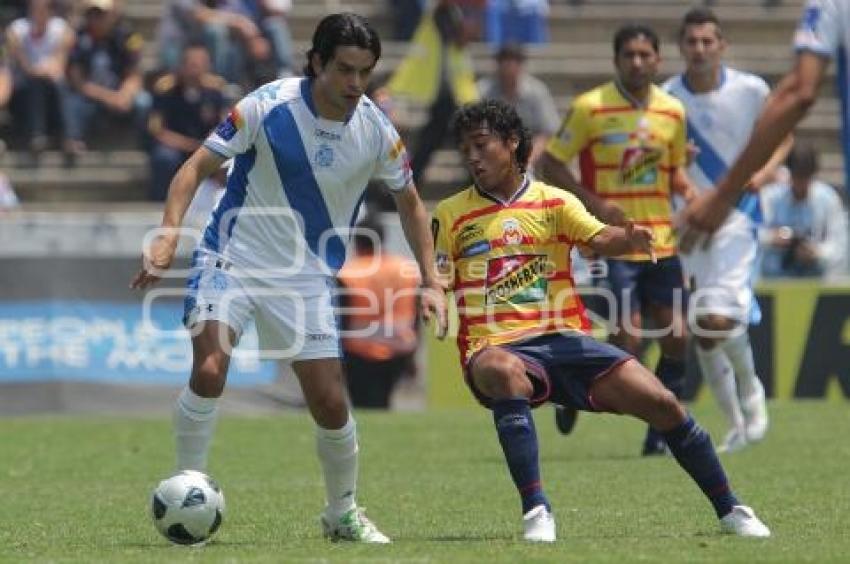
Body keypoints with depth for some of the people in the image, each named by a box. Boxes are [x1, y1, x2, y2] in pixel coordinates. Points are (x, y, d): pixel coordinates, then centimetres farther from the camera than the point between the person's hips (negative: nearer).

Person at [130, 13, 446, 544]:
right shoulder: (269, 106, -16)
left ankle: (343, 513, 23)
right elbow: (197, 167, -11)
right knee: (209, 371, -23)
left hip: (308, 277, 2)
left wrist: (431, 281, 1)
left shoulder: (376, 131, -7)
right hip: (232, 258, -2)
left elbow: (410, 203, 9)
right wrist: (168, 236, -25)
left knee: (331, 403, -2)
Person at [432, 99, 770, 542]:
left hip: (563, 339, 2)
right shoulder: (451, 214, 10)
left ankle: (730, 510, 9)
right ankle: (535, 510, -40)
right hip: (496, 348, -2)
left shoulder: (553, 202, 10)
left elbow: (599, 238, -6)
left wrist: (630, 239, -29)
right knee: (504, 372, -40)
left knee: (661, 403, -10)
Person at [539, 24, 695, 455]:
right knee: (627, 340, -13)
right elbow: (550, 164, -4)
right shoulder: (590, 108, -7)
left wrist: (688, 192, -2)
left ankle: (660, 435, 12)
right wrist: (595, 203, -15)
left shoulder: (673, 111, 8)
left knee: (676, 338, -1)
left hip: (661, 241, 5)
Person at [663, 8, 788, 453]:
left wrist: (765, 170, -10)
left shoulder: (751, 91, -6)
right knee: (701, 332, 4)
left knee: (718, 318, -19)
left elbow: (783, 135, 9)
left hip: (736, 218, -3)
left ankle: (751, 389, 10)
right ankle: (735, 424, 19)